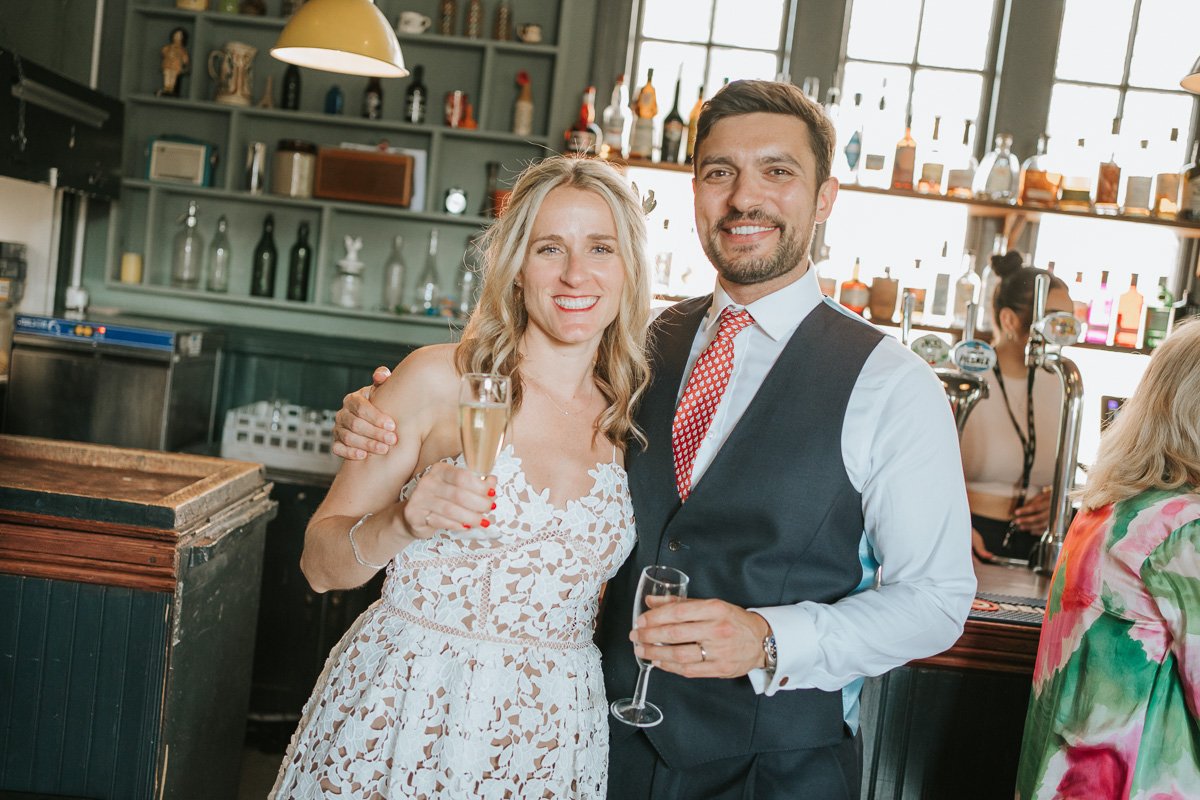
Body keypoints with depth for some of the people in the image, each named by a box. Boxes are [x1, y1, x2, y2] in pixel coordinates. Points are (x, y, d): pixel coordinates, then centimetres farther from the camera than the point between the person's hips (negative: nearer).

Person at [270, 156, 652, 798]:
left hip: (549, 735, 4)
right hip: (398, 718, -3)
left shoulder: (631, 420, 2)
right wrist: (403, 522, -23)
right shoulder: (440, 379, -10)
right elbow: (320, 562, -7)